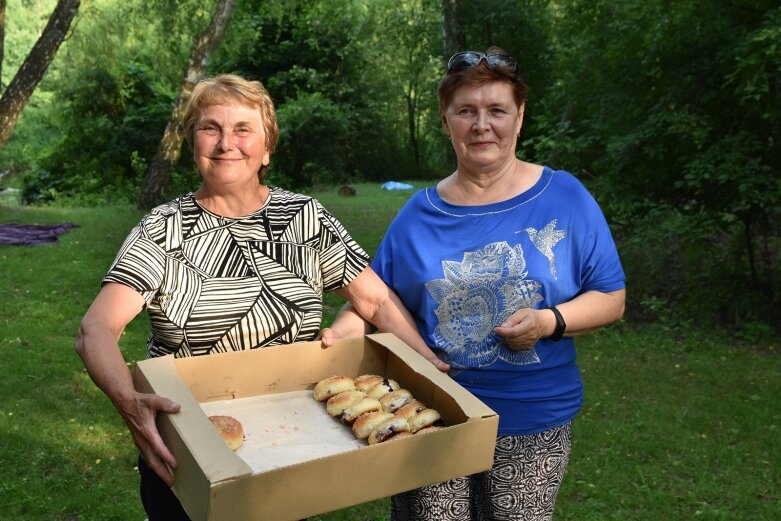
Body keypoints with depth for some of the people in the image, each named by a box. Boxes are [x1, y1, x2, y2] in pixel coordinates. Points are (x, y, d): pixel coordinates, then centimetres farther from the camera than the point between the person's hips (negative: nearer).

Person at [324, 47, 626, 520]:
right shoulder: (419, 214, 2)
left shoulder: (565, 198, -3)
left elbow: (611, 299, -1)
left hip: (531, 429, -1)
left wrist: (550, 321, -19)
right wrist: (347, 327, -14)